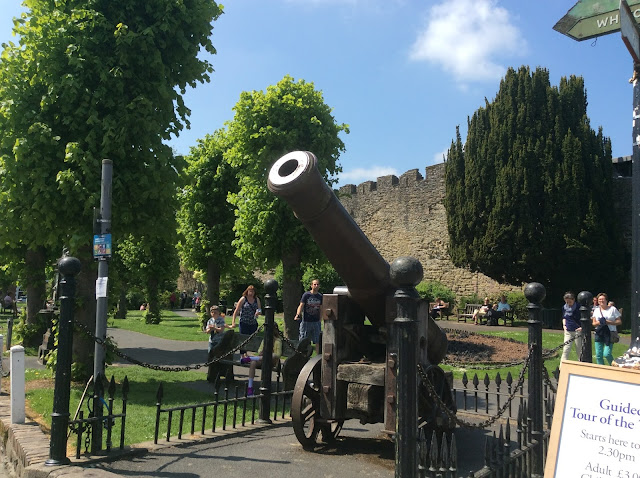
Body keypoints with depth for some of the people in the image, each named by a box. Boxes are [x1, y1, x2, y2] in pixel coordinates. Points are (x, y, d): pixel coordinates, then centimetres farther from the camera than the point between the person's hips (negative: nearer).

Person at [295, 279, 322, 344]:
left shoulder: (320, 296, 7)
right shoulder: (306, 295, -4)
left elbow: (321, 308, 14)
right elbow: (301, 305, -11)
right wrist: (298, 315, -27)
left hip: (316, 321, 3)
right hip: (306, 321, -3)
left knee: (317, 340, 8)